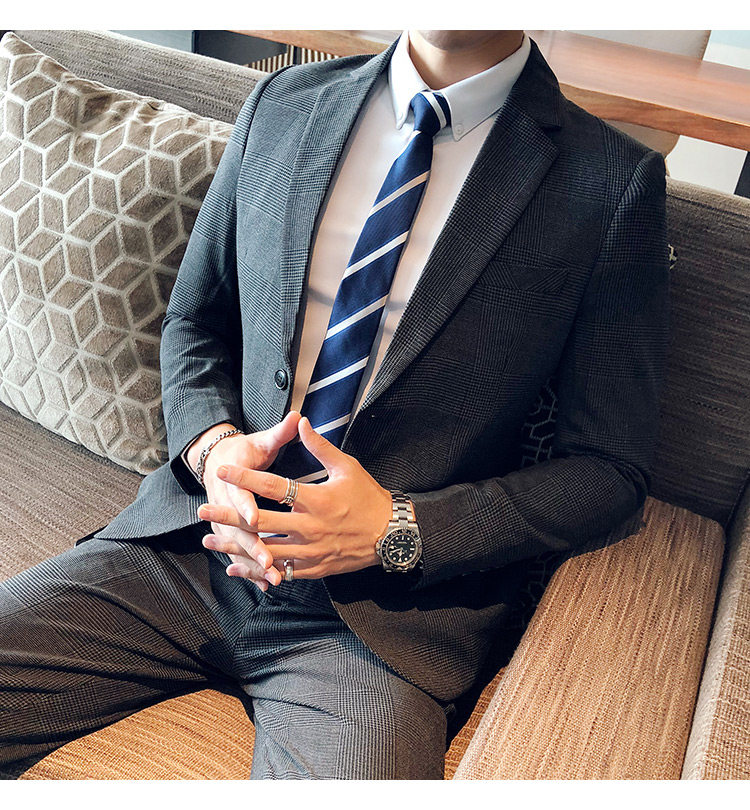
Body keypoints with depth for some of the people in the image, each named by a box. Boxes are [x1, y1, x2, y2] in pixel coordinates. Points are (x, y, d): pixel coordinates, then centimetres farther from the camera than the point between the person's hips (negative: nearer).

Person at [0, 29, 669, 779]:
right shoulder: (281, 104, 7)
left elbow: (611, 472, -3)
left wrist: (397, 531, -15)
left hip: (381, 616, -2)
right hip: (191, 547, 4)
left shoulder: (614, 184, -5)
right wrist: (212, 448, -6)